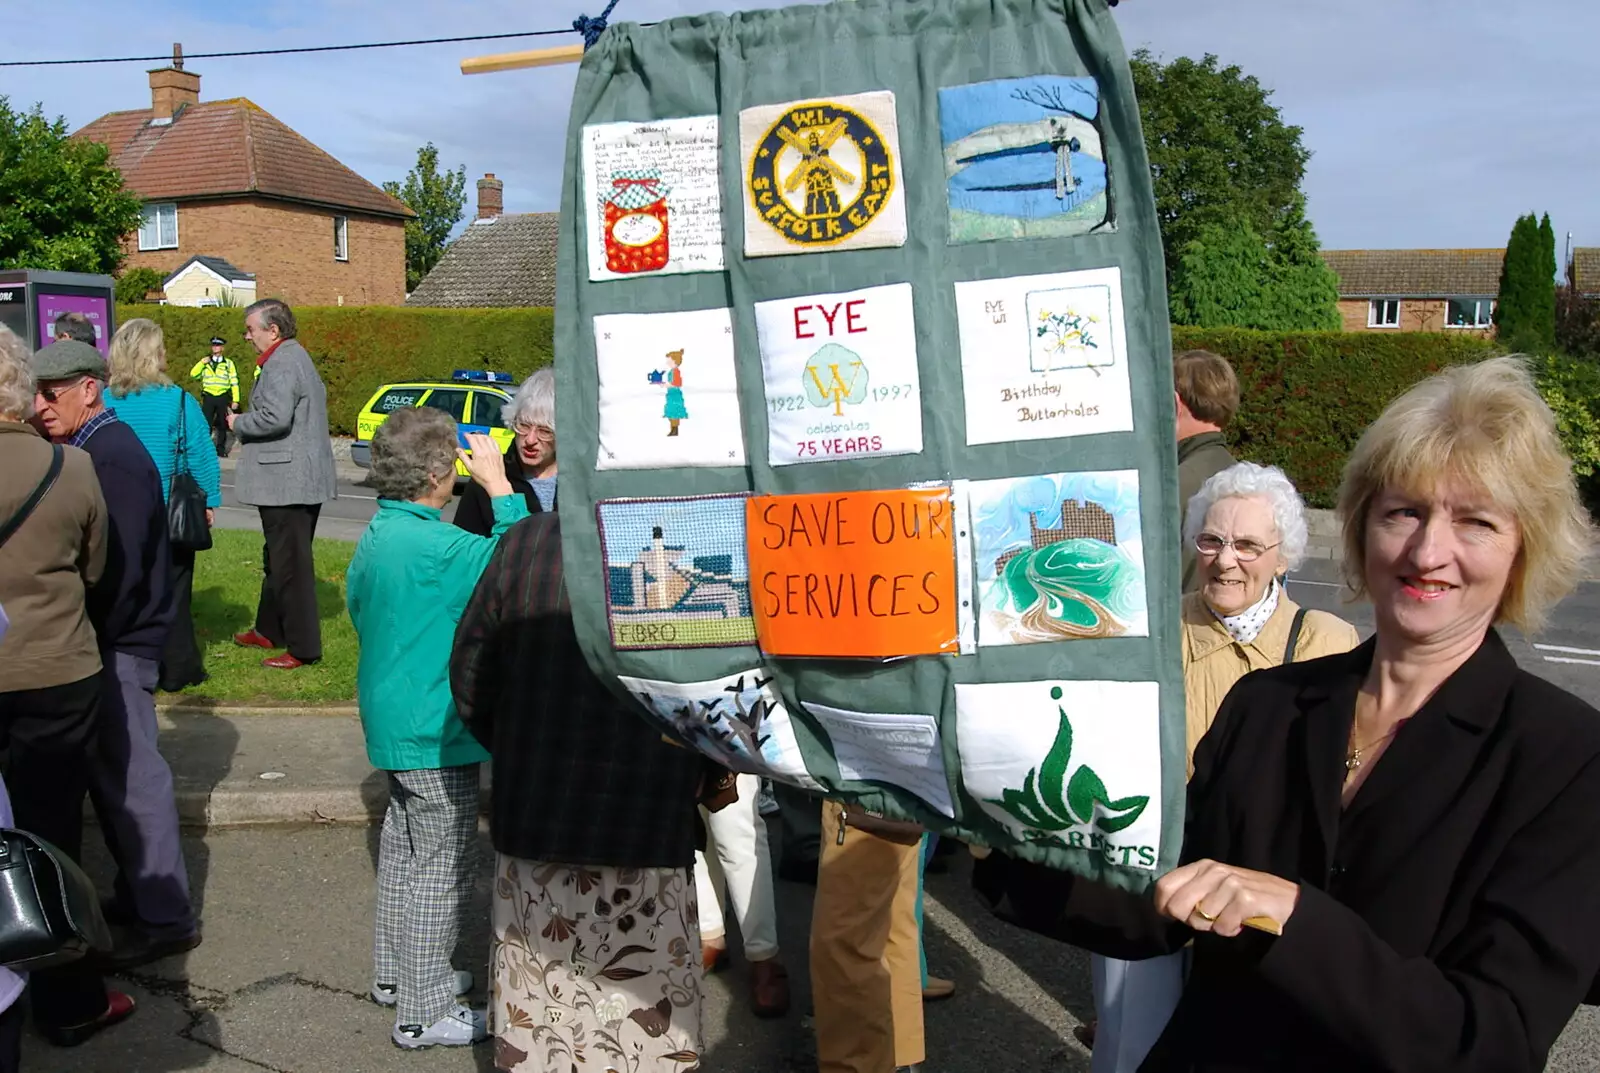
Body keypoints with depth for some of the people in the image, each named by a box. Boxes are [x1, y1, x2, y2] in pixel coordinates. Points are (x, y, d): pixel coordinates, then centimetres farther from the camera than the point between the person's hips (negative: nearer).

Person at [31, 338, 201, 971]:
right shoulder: (91, 449, 12)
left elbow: (117, 571, -23)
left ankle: (164, 919, 5)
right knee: (111, 773, 15)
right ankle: (138, 895, 26)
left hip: (119, 648, -9)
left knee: (130, 776, -4)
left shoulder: (113, 458, -17)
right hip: (108, 642, 9)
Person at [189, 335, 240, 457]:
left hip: (223, 397, 0)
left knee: (222, 424, 5)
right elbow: (193, 375, 3)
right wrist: (201, 363, -9)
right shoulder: (206, 362, 12)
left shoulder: (228, 363, 6)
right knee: (207, 423, -4)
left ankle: (221, 449, 13)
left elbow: (234, 382, 4)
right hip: (209, 397, 0)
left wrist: (235, 400, -2)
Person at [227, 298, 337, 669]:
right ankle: (269, 630, 32)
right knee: (278, 559, 20)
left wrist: (239, 423, -9)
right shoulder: (295, 357, 18)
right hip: (301, 478, 11)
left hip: (288, 481, -11)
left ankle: (304, 647, -2)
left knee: (290, 564, -6)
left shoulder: (282, 363, -16)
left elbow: (276, 417, -27)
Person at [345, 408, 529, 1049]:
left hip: (396, 724, 10)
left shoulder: (377, 536, 7)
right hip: (436, 734, -10)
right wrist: (499, 487, -20)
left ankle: (396, 973, 37)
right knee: (439, 868, 0)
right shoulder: (434, 547, -24)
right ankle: (424, 1013, 9)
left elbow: (357, 604, 20)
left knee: (404, 849, 22)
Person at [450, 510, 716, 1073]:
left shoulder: (523, 542, -6)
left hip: (532, 818, 2)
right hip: (650, 832, -2)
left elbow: (469, 669, 3)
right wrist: (714, 769, 13)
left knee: (540, 1000, 17)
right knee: (649, 1013, 12)